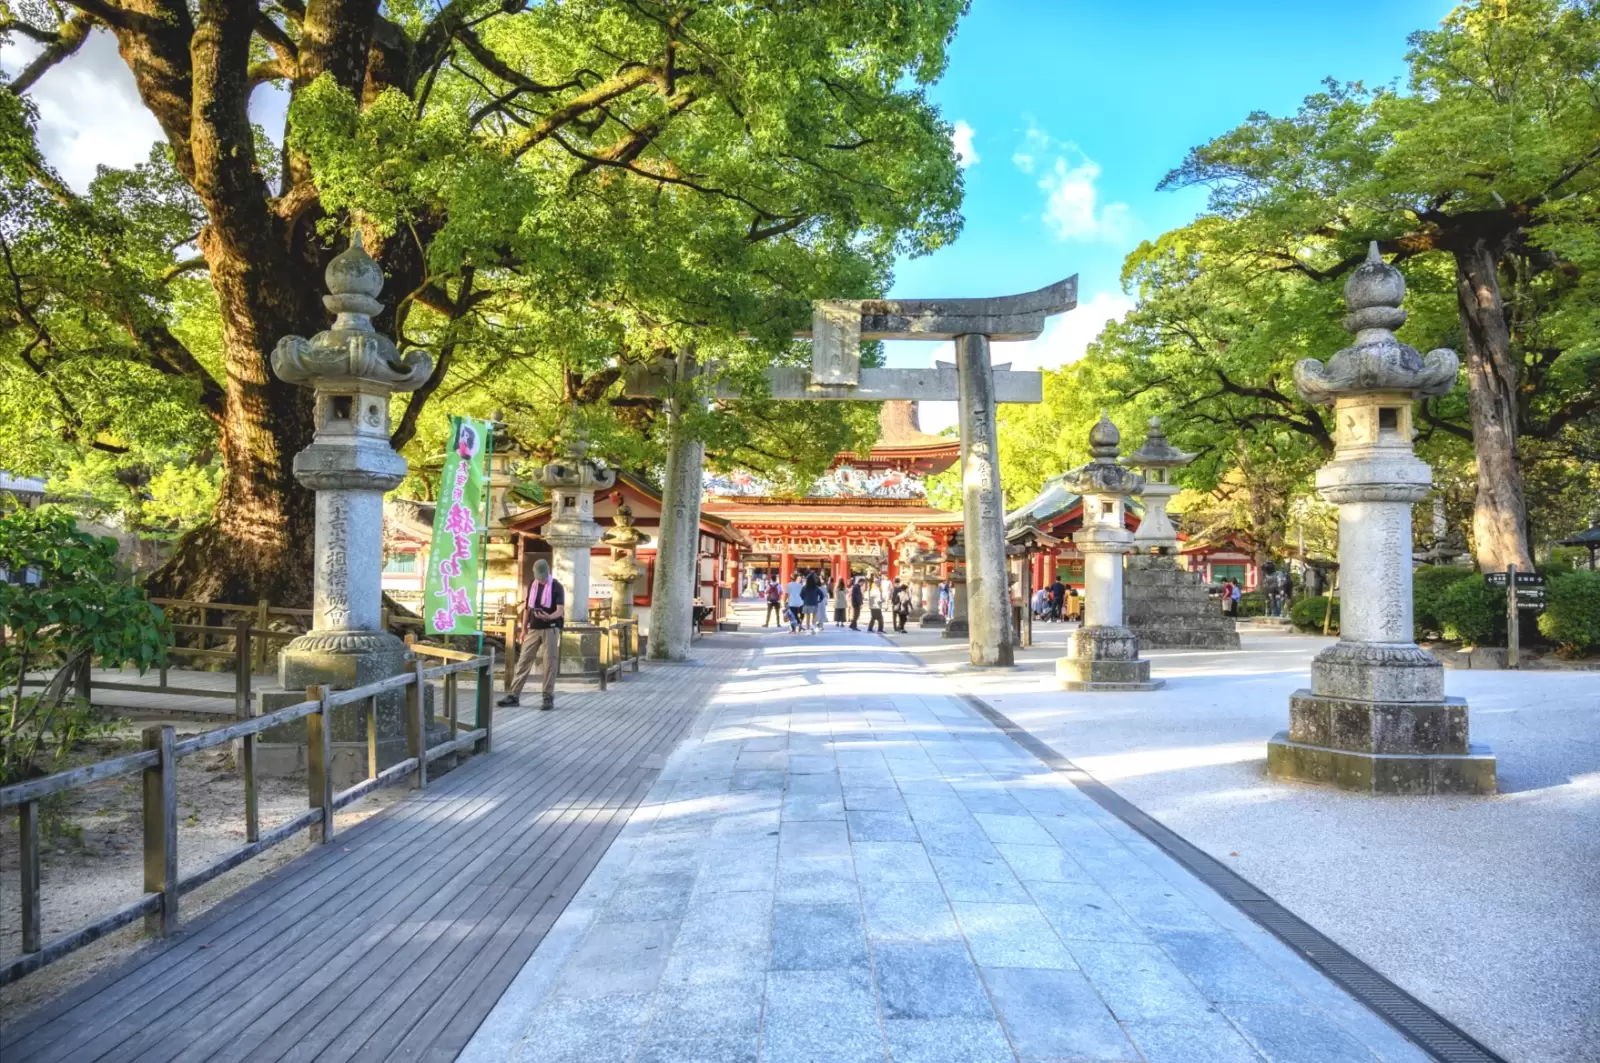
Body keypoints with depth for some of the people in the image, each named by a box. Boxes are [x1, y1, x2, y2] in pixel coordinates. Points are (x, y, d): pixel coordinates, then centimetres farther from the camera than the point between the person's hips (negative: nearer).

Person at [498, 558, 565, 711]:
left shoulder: (557, 587, -7)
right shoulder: (532, 586, 10)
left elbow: (561, 610, -14)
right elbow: (527, 607, 16)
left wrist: (549, 617, -34)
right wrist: (524, 628, 11)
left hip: (550, 629, -5)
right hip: (533, 629, 5)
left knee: (549, 663, -2)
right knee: (523, 661, 4)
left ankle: (548, 697, 4)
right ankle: (514, 695, 7)